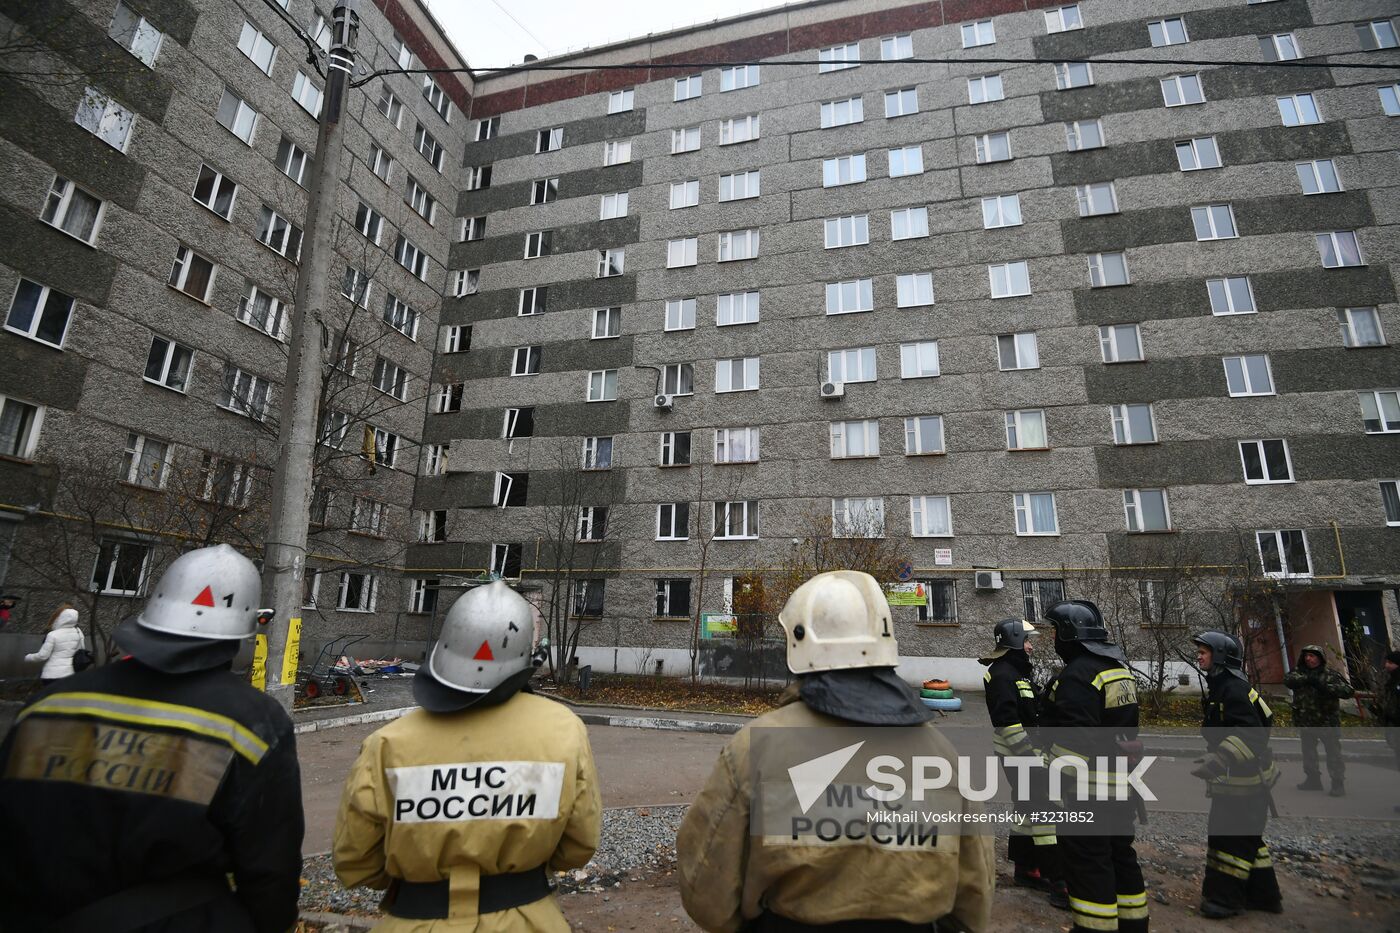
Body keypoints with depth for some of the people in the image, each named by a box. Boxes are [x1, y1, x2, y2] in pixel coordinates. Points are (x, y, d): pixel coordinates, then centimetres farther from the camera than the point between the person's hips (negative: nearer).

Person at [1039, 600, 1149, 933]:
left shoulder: (1077, 676, -22)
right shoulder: (1119, 668, 9)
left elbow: (1075, 739, -26)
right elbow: (1124, 723, 18)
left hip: (1089, 788, -10)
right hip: (1122, 782, 10)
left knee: (1087, 863, -1)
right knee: (1120, 854, 21)